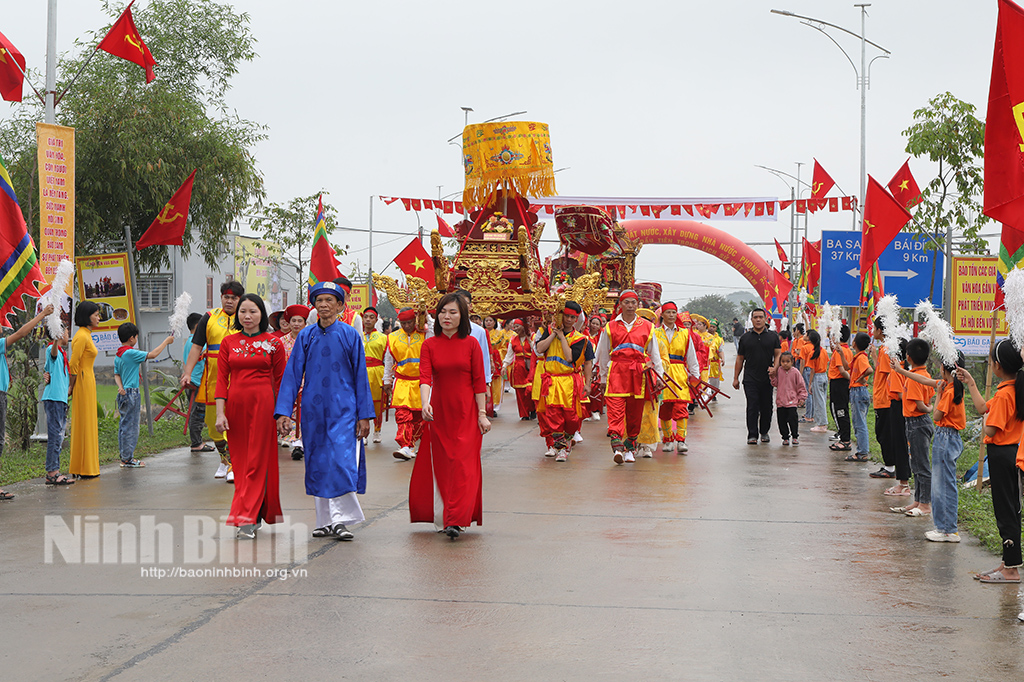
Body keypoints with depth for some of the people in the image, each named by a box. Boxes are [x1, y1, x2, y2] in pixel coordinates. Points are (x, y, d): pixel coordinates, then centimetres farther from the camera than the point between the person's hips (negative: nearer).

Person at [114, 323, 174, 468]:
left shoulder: (118, 356, 13)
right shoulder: (131, 353, -15)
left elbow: (117, 375, 12)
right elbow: (152, 355, -16)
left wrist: (120, 386, -4)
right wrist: (166, 342, -7)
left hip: (123, 394, 9)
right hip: (131, 392, -9)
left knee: (124, 425, 11)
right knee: (131, 426, -5)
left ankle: (125, 457, 15)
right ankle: (127, 459, -3)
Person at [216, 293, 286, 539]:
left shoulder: (273, 343, 2)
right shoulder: (229, 343, 8)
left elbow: (280, 380, 4)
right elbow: (221, 379, 5)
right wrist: (220, 413, -4)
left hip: (263, 402, -3)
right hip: (235, 404, 3)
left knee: (257, 461, -6)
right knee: (240, 460, 6)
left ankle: (247, 519, -10)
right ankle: (255, 515, 18)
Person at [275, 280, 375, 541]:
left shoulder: (350, 335, 1)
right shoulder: (306, 336, 5)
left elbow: (360, 375, 3)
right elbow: (292, 374, 4)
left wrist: (364, 414, 0)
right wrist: (283, 411, -4)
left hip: (343, 409, -3)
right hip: (313, 409, 3)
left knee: (341, 460, -12)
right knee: (317, 463, 6)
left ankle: (341, 519, -5)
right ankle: (324, 521, 16)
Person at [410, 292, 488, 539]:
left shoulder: (471, 344, 0)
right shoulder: (430, 345, 2)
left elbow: (479, 381, 0)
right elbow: (425, 377, -9)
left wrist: (482, 413, -5)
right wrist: (425, 403, -26)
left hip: (466, 413, -2)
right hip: (439, 413, 2)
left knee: (463, 465, -9)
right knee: (440, 465, 6)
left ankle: (455, 520, -13)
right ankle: (441, 518, 18)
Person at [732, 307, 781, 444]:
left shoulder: (773, 336, 8)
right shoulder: (745, 338, 9)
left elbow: (778, 354, 7)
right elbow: (740, 358, 11)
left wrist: (774, 368, -13)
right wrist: (735, 378, 7)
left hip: (767, 379, 1)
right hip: (750, 379, -1)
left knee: (766, 407, 7)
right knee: (752, 407, -8)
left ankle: (764, 432, 23)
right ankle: (752, 435, -8)